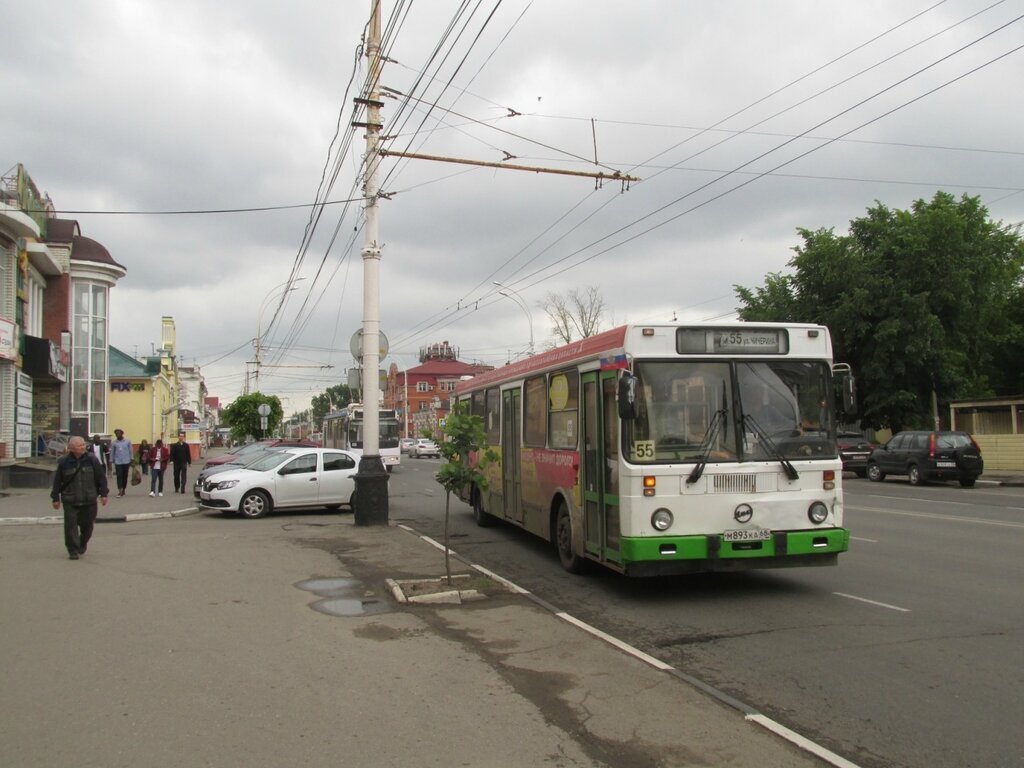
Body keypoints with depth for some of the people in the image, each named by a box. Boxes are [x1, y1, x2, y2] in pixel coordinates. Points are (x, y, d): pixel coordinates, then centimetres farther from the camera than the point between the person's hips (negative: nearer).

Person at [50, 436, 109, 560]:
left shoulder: (92, 460, -3)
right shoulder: (64, 462, -4)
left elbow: (101, 477, 1)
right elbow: (57, 481, 4)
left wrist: (103, 494, -2)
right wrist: (56, 498, 5)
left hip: (89, 500, 1)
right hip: (70, 501, -1)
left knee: (87, 524, 8)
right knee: (71, 525, -6)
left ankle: (82, 544, 34)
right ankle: (73, 550, 4)